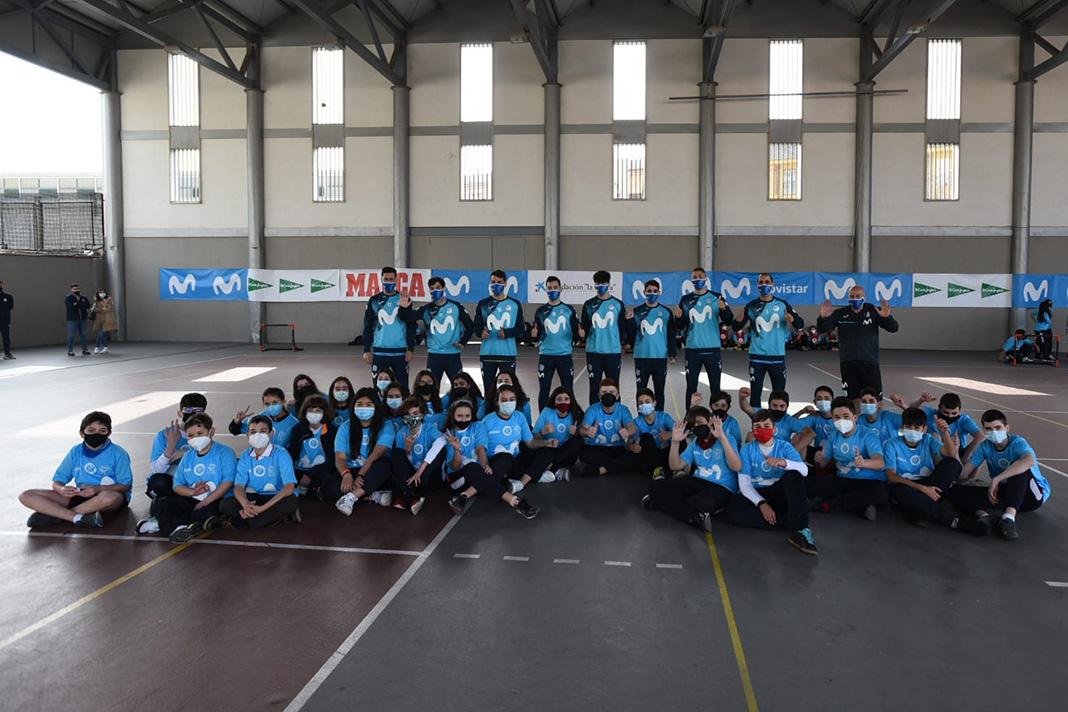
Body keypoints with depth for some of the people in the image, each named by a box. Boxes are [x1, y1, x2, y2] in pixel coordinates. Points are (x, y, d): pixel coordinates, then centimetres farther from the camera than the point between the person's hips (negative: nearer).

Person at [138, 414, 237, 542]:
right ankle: (179, 527, -32)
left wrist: (204, 503, -19)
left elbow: (227, 482, -15)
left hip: (216, 500, -6)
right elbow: (177, 485, 12)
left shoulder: (224, 452, -4)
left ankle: (167, 523, -23)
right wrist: (193, 492, -11)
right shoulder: (188, 456, 15)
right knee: (158, 504, -11)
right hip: (191, 500, 6)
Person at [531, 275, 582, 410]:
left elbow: (576, 332, 3)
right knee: (544, 389, 4)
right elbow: (537, 336, 7)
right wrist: (534, 334, -16)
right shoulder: (541, 311, 6)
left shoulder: (569, 309, 4)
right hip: (546, 356, 0)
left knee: (568, 389, 6)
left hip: (565, 355, 0)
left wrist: (580, 333, -20)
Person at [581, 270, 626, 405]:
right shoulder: (589, 304, 5)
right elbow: (584, 328, 10)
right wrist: (582, 332, -11)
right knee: (594, 387, 7)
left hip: (613, 352, -1)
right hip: (593, 352, 1)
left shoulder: (618, 304, 3)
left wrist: (622, 353, 5)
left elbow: (622, 329, 6)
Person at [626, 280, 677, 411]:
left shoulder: (666, 312, 4)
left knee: (659, 391, 8)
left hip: (660, 357, 0)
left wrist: (672, 354, -2)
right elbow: (632, 336, 1)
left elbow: (671, 335, 5)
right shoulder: (637, 311, 3)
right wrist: (630, 320, -13)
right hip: (641, 357, 0)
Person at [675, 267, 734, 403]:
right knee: (691, 386, 6)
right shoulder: (686, 300, 5)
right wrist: (679, 317, -15)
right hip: (692, 349, 1)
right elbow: (681, 326, 6)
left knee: (715, 386, 7)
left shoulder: (716, 297, 1)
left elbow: (729, 322, -5)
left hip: (713, 349, -1)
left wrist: (724, 309, -24)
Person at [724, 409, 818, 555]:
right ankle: (793, 522, -29)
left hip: (779, 494, 0)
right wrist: (761, 503, -22)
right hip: (756, 496, 0)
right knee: (732, 509, -32)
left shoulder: (784, 446, 4)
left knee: (794, 474, -30)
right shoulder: (747, 449, 5)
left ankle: (799, 529, -41)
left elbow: (804, 470, -15)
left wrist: (783, 462, -36)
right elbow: (744, 483, -5)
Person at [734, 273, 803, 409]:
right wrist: (739, 319, -22)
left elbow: (800, 324, 0)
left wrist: (792, 319, -22)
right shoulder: (751, 306, 1)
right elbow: (737, 327, 0)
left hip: (777, 356, 0)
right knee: (755, 392, 4)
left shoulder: (782, 304, 1)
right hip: (757, 357, 0)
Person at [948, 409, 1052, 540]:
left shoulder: (1017, 442, -15)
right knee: (956, 491, -15)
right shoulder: (985, 446, -1)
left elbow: (1030, 461, -42)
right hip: (1004, 492, 4)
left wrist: (996, 479, -41)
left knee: (1020, 467, -36)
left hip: (1034, 494, -4)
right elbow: (965, 474, -8)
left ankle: (1009, 516, -46)